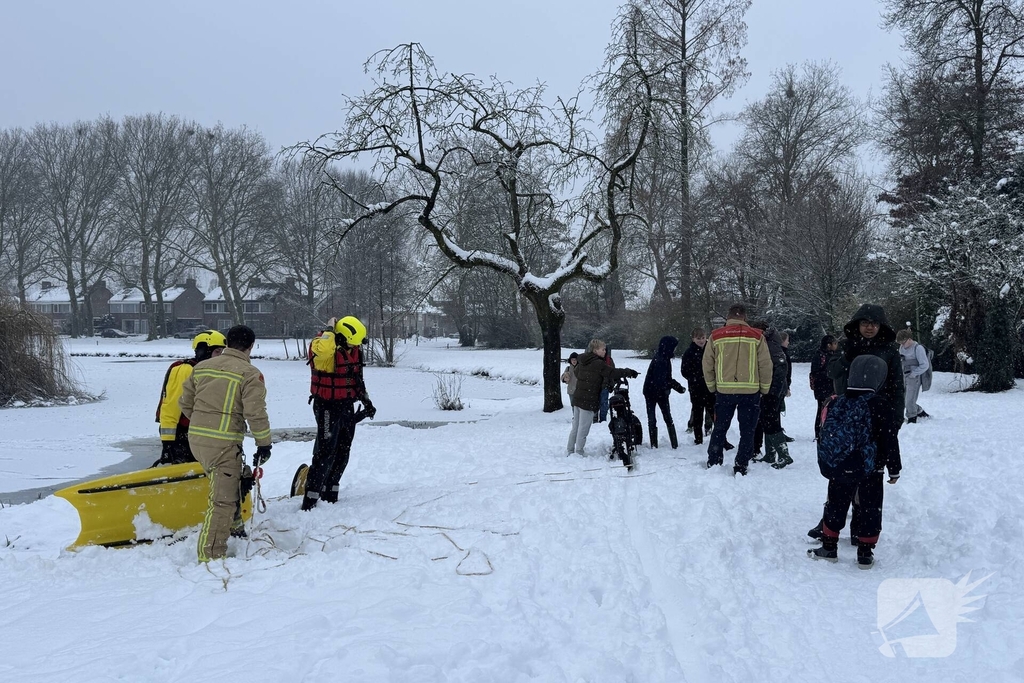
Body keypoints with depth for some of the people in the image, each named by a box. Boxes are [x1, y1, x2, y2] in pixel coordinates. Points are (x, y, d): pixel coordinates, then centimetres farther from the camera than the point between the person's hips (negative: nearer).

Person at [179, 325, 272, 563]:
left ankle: (233, 526, 43)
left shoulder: (202, 367, 11)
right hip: (223, 443, -8)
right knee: (223, 499, -3)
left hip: (196, 438, 8)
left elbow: (185, 403, 17)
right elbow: (256, 413, -14)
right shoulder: (250, 373, -8)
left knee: (230, 480, 29)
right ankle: (211, 554, -4)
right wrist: (264, 443, -4)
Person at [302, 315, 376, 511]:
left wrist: (366, 400, 17)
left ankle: (330, 491, 28)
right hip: (328, 406, -8)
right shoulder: (322, 346, -18)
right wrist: (330, 330, -28)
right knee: (325, 452, -11)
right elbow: (323, 349, -46)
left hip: (347, 405, 8)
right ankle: (311, 497, -6)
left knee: (343, 451, 14)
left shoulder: (354, 351, 6)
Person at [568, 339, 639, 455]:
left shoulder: (582, 362, 10)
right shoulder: (598, 364, -14)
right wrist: (630, 372, -2)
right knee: (583, 429, -1)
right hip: (589, 401, -8)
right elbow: (613, 372, -15)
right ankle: (579, 452, 3)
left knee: (575, 427, 15)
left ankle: (570, 450, 21)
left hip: (577, 398, 8)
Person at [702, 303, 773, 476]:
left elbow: (707, 364, 3)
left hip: (724, 390, 1)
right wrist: (764, 388, 11)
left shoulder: (716, 336, -1)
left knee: (720, 429, 15)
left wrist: (712, 386, 16)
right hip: (750, 391, -1)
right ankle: (741, 467, 8)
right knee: (747, 431, 9)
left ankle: (713, 464, 19)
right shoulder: (756, 336, -3)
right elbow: (766, 364, -2)